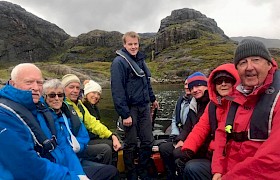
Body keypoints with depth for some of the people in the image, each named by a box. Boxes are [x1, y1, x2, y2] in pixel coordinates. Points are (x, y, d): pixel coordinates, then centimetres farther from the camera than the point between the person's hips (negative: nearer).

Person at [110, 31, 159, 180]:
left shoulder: (140, 59, 12)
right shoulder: (119, 62, -12)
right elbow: (117, 90, -18)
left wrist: (152, 99, 26)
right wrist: (125, 114, -21)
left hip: (144, 107, 7)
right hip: (130, 108, -7)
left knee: (148, 141, 10)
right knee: (131, 144, 6)